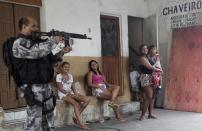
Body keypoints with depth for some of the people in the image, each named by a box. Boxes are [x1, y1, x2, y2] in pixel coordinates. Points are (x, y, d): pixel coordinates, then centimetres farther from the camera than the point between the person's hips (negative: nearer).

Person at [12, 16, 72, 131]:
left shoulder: (36, 42, 17)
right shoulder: (19, 43, -9)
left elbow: (49, 60, 18)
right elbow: (38, 51, -25)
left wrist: (61, 52, 3)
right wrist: (53, 41, -11)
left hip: (46, 86, 8)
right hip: (33, 88, -8)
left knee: (48, 117, 15)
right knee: (34, 121, -5)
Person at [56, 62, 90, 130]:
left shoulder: (70, 76, 16)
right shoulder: (59, 76, -3)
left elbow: (72, 86, 15)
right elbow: (60, 88, -10)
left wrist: (75, 93, -6)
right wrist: (69, 94, -20)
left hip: (71, 93, 7)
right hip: (63, 94, -6)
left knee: (87, 99, -16)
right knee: (76, 103, -34)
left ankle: (76, 117, -11)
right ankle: (80, 123, -28)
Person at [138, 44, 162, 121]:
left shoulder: (146, 58, 18)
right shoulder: (142, 58, -11)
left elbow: (151, 68, 16)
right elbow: (150, 67, -14)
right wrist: (159, 70, 0)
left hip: (150, 78, 9)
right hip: (145, 78, -9)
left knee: (152, 96, 8)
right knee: (149, 97, -11)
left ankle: (150, 114, 15)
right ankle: (142, 115, -4)